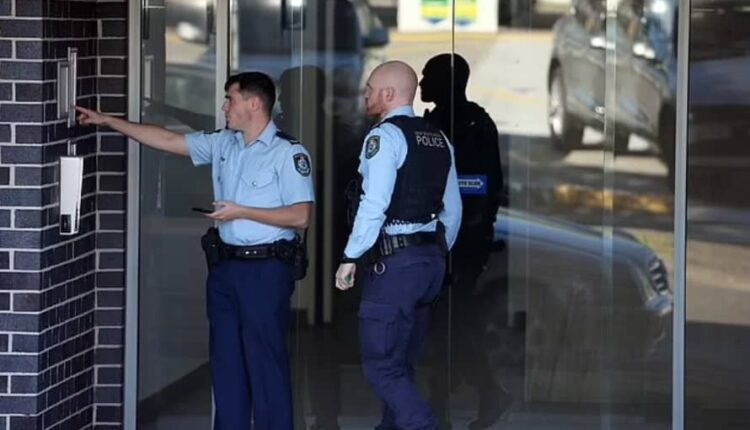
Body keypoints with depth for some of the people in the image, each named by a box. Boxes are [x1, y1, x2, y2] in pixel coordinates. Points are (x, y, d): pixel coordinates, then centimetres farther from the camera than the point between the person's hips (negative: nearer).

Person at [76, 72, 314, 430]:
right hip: (226, 266, 7)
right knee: (225, 358, 10)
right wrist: (108, 121, 16)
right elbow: (167, 140, 16)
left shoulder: (288, 153, -10)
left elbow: (300, 216, -14)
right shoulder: (221, 144, 10)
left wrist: (242, 212, -15)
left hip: (265, 268, -7)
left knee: (265, 360, -4)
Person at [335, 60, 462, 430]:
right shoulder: (438, 140, 13)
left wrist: (350, 258, -14)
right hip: (433, 258, 8)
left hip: (394, 261, -8)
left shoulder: (385, 136, -11)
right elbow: (453, 210, 16)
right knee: (400, 363, 18)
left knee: (381, 366, -6)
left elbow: (374, 204, -19)